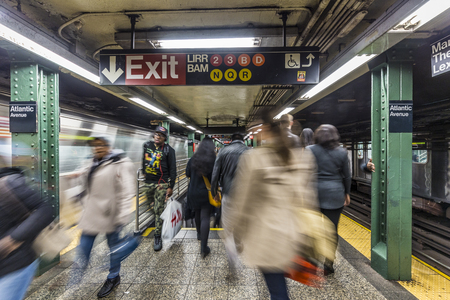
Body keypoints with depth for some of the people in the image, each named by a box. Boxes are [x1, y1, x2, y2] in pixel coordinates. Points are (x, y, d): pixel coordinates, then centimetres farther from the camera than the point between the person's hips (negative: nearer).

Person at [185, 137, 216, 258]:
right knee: (205, 217, 1)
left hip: (193, 191, 4)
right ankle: (204, 248, 0)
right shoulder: (214, 160, -13)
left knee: (197, 213, 24)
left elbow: (187, 174, 3)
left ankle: (199, 234, 46)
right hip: (206, 192, -3)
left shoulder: (193, 158, -5)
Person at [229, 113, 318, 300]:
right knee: (279, 283, 27)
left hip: (267, 240, -4)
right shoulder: (305, 157, -2)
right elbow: (310, 198, 4)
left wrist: (237, 233, 4)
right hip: (296, 238, 5)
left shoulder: (252, 158, -15)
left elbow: (242, 200, -9)